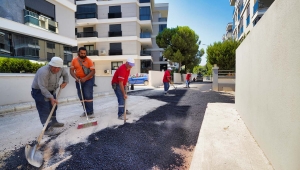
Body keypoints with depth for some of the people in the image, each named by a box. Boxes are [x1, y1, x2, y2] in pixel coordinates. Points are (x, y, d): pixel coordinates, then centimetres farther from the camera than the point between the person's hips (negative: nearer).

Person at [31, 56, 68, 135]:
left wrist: (65, 82, -7)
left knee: (53, 107, 19)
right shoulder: (44, 72, -35)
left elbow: (65, 74, 11)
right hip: (39, 91, -8)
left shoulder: (60, 70, -13)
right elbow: (43, 88, -35)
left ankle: (54, 122, 38)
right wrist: (51, 98, -38)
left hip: (51, 90, 8)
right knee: (44, 110, -12)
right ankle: (47, 129, -8)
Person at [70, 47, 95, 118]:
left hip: (88, 80, -4)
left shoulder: (89, 60, -7)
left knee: (88, 96, -9)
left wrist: (85, 78, -23)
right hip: (78, 81, 4)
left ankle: (91, 112, -2)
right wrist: (76, 78, -16)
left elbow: (93, 71, -12)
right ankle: (86, 111, 20)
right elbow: (71, 71, 2)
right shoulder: (74, 60, 3)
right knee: (81, 97, 8)